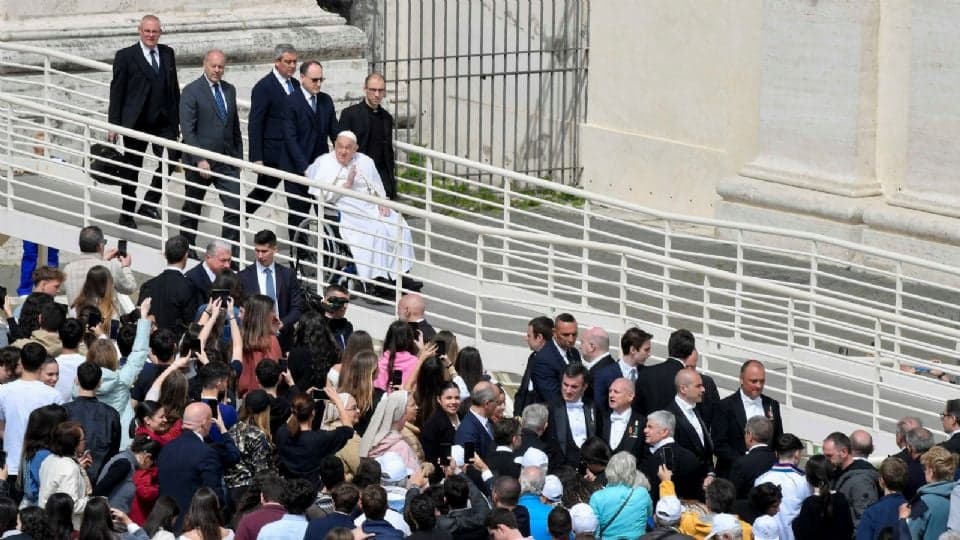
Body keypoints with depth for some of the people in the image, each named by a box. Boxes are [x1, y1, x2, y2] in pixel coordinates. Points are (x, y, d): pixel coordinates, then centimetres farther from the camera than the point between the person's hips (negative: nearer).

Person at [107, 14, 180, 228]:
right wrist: (114, 124, -7)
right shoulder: (125, 56, -4)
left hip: (164, 122, 3)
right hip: (136, 122, -3)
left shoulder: (168, 54, 9)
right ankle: (127, 214, 19)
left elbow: (174, 88, 13)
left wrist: (176, 120, 10)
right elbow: (116, 91, -4)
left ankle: (149, 203, 6)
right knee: (132, 169, 6)